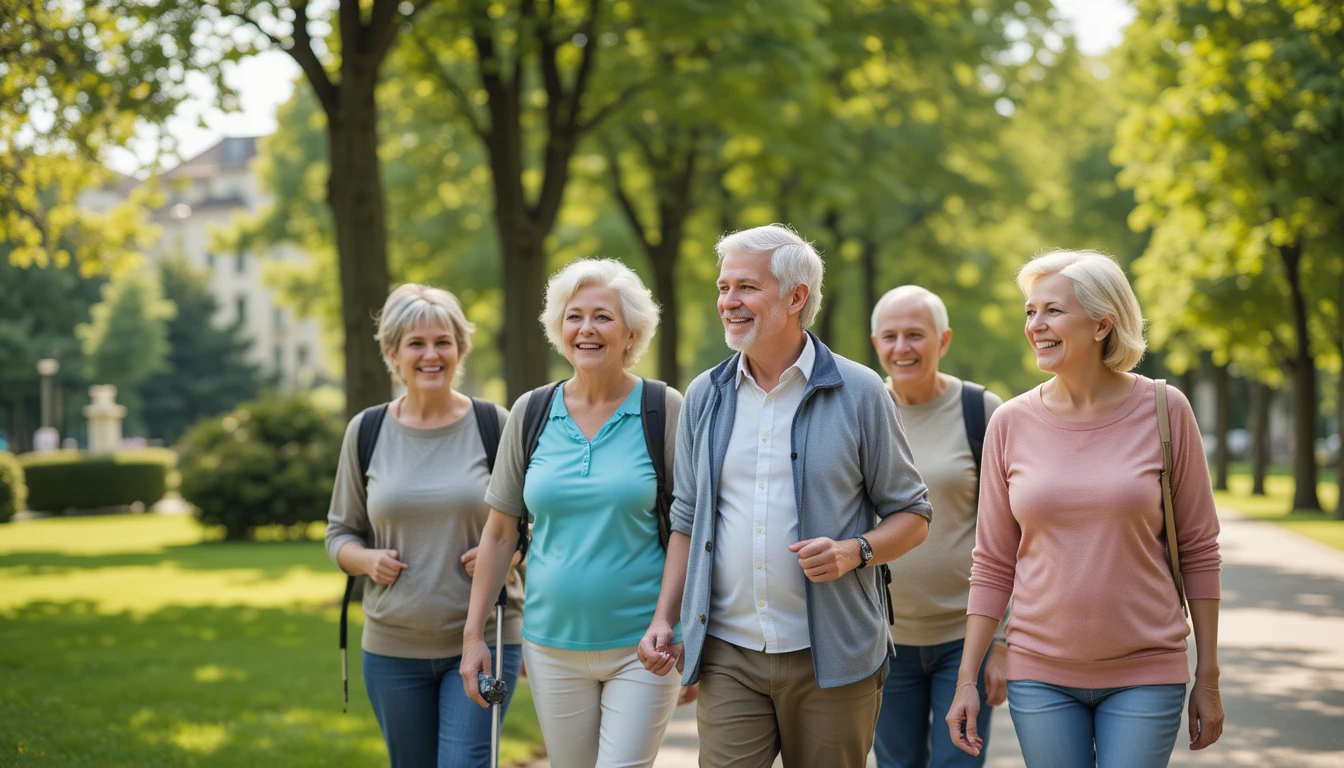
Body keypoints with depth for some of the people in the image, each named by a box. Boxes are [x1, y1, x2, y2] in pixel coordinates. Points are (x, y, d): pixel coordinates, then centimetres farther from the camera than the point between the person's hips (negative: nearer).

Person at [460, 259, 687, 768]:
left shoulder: (663, 411, -3)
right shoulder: (532, 413, 4)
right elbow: (500, 533, 9)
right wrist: (473, 634, 6)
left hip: (641, 646, -3)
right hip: (554, 645, 3)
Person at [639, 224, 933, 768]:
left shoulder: (858, 393, -1)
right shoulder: (705, 397, 9)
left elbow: (911, 515, 3)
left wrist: (854, 552, -16)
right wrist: (664, 618, 6)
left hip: (829, 660, -2)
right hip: (728, 656, 2)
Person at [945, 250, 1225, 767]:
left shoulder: (1164, 411, -4)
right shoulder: (1011, 423, 0)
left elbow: (1198, 551, 0)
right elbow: (993, 564, 5)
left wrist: (1207, 678, 1)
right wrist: (966, 679, 1)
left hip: (1145, 675, -2)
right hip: (1040, 676, 2)